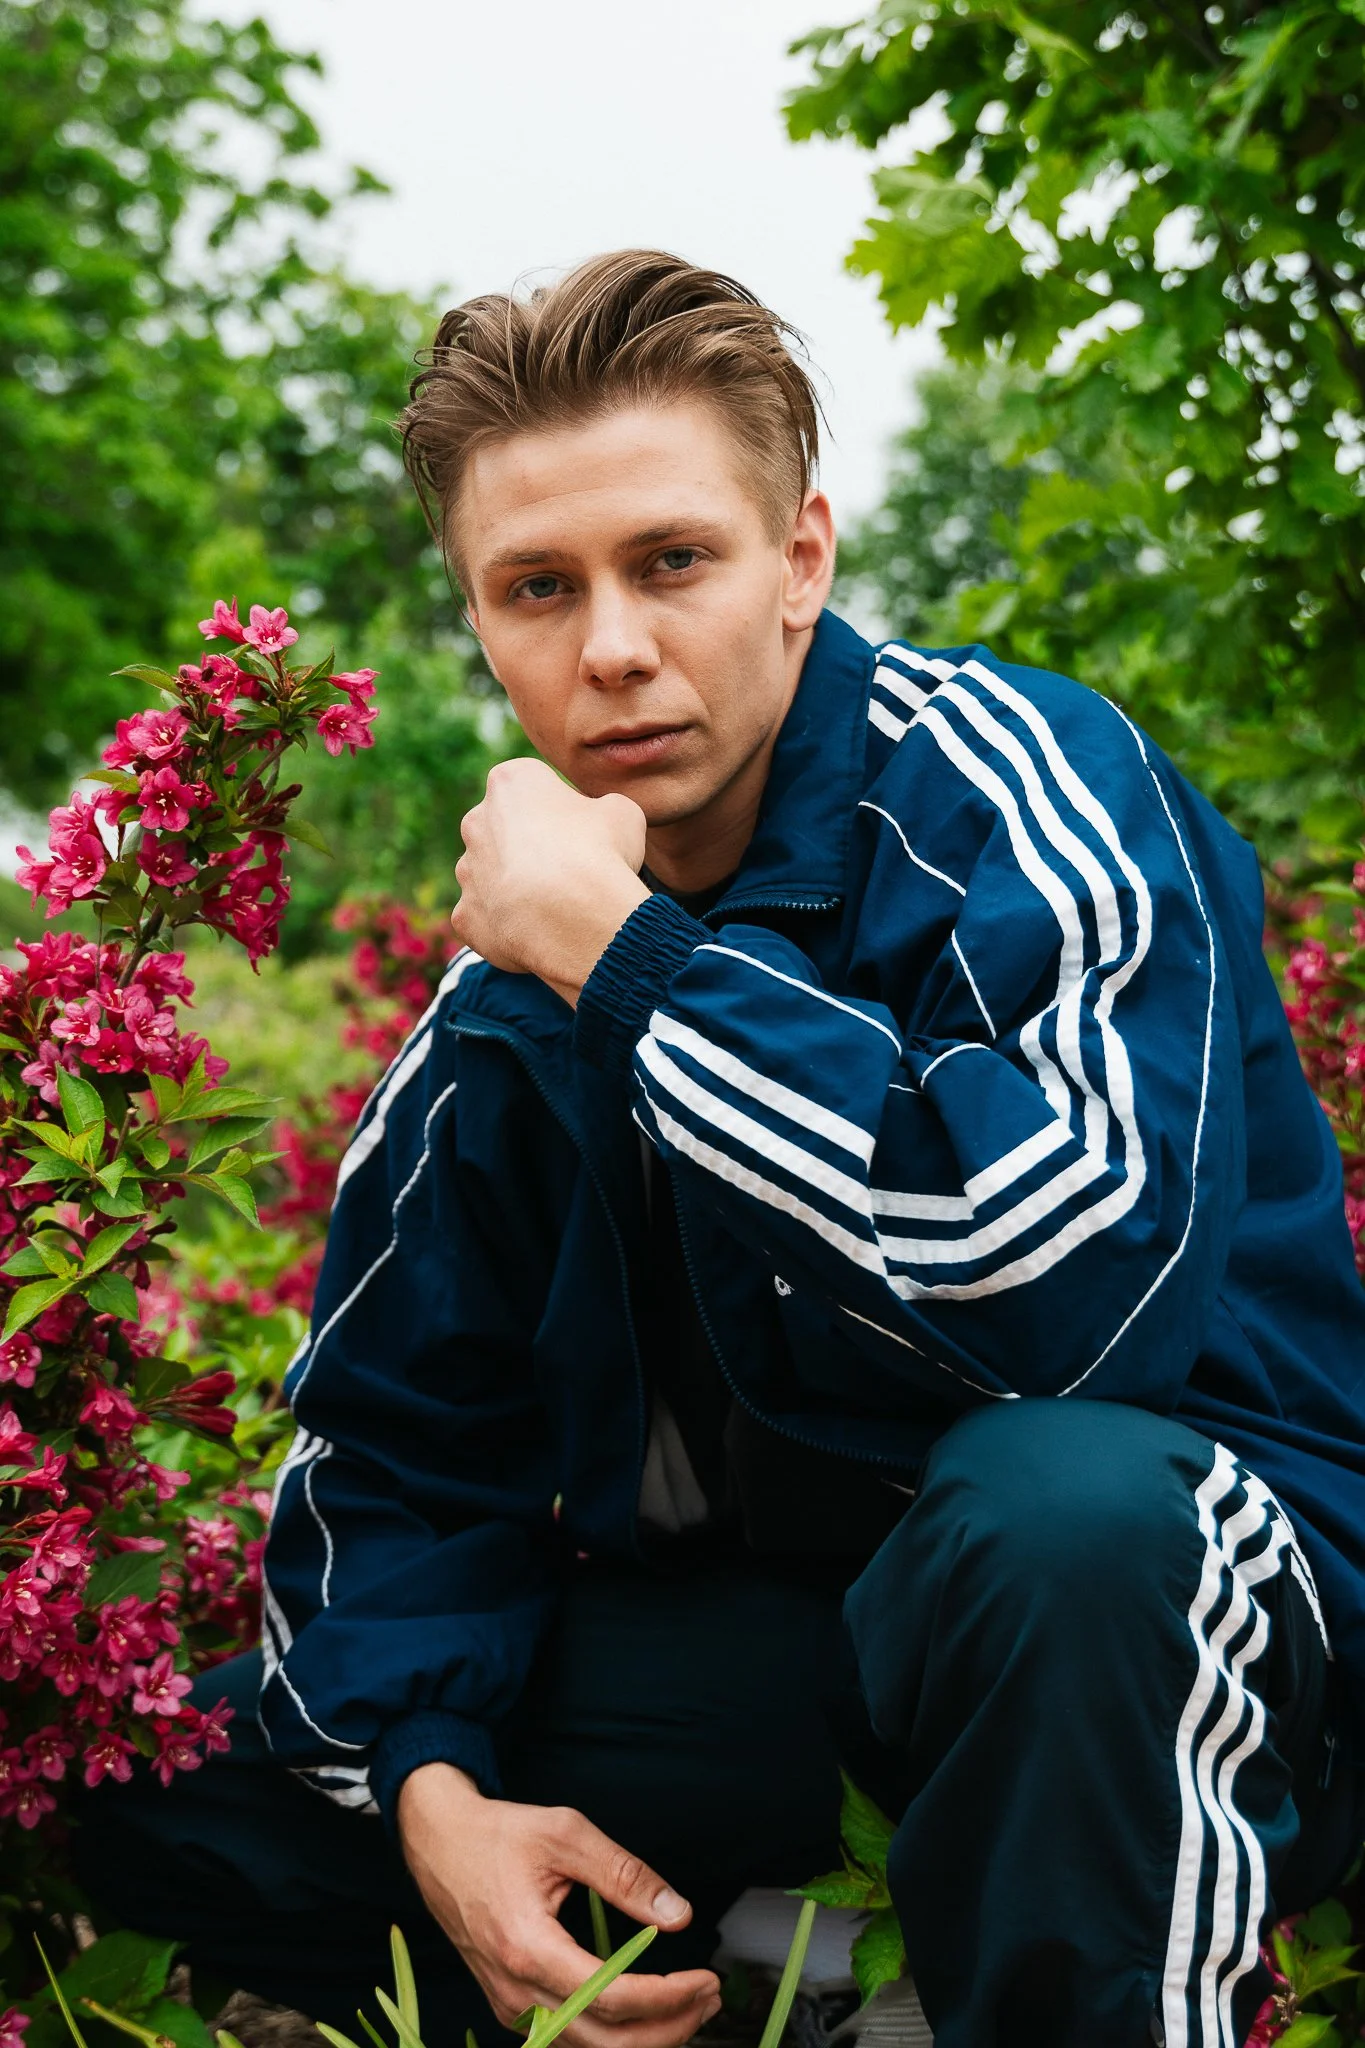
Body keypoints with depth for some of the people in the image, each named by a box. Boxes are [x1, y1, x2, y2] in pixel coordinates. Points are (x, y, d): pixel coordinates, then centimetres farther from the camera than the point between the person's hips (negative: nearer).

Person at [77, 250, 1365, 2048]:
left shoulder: (1003, 784, -16)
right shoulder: (513, 989, 3)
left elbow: (1084, 1275, -35)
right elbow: (395, 1443, 9)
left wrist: (629, 956, -27)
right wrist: (431, 1785, -10)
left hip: (1185, 1581, -6)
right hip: (778, 1630, 6)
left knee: (1058, 1501, -41)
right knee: (164, 1803, -1)